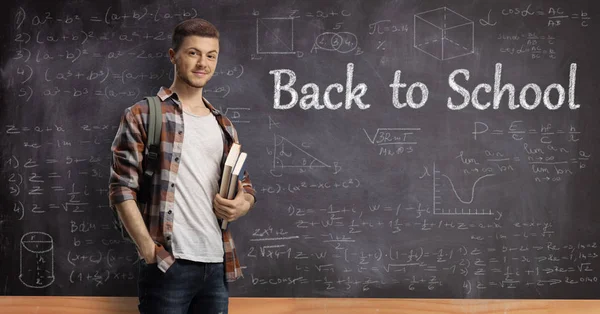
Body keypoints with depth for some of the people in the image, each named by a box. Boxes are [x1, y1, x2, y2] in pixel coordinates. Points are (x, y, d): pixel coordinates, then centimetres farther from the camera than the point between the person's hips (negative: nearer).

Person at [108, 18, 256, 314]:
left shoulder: (223, 126, 16)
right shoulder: (142, 116, 0)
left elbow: (246, 188, 21)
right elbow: (122, 189, -5)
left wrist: (241, 205, -2)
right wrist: (149, 250, -14)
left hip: (217, 265, 5)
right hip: (167, 265, -5)